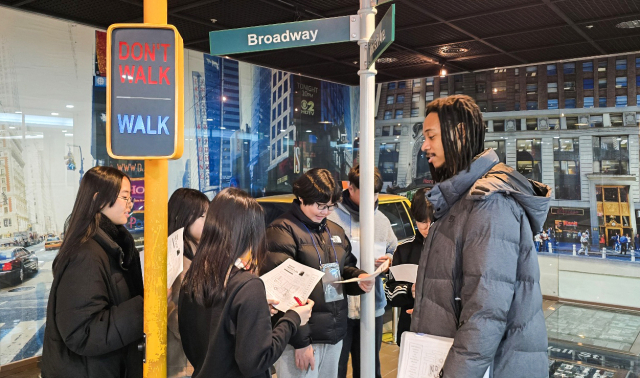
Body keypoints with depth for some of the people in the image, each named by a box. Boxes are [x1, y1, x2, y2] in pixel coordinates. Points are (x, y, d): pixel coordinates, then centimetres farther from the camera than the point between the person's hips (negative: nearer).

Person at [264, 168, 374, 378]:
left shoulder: (335, 231, 14)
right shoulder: (283, 231, -12)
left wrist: (359, 277, 0)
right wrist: (299, 341, -19)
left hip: (334, 335, 8)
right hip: (301, 339, -7)